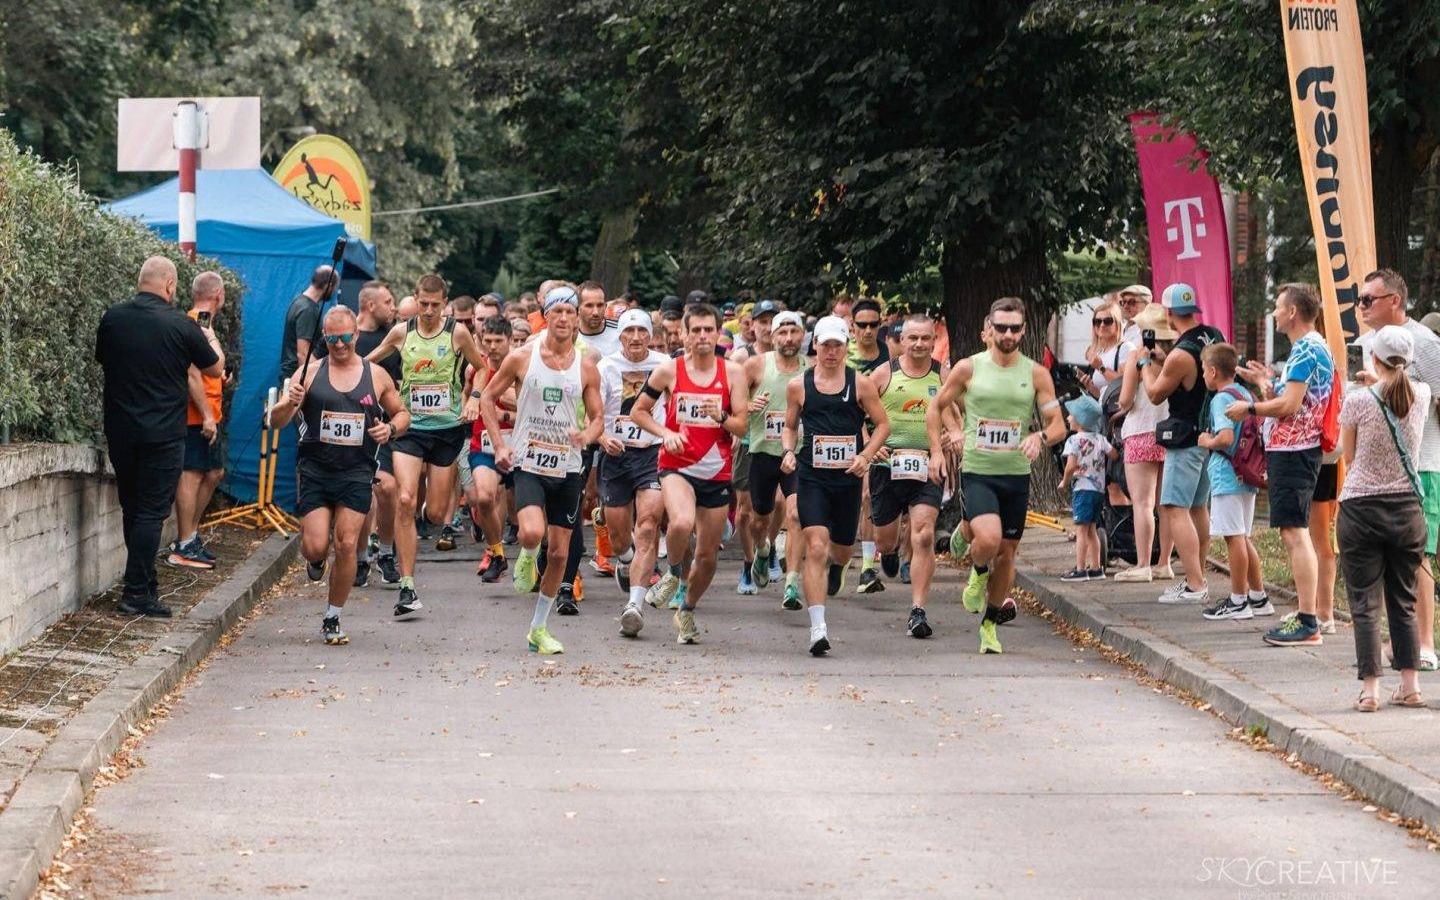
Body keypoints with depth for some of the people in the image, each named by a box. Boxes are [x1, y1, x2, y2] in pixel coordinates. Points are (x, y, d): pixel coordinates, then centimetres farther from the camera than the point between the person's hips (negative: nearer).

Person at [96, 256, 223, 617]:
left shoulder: (112, 319, 1)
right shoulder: (180, 325, -10)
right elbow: (216, 369, 4)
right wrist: (212, 340, 24)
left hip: (120, 431, 5)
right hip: (163, 434, -5)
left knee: (131, 508, 15)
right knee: (152, 512, -1)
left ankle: (145, 583, 21)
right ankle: (136, 591, -5)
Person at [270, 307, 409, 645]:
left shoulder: (377, 376, 7)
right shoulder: (311, 373, 4)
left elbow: (401, 414, 20)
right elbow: (277, 421, 2)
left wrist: (391, 429, -3)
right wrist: (290, 404, -21)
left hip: (356, 474, 0)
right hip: (314, 472, 0)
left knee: (347, 545, -8)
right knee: (315, 547, -11)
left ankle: (332, 620, 7)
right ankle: (316, 560, 29)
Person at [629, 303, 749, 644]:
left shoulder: (733, 372, 1)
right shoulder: (670, 370, -1)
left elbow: (741, 427, -1)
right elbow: (638, 411, 8)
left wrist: (720, 416, -21)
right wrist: (665, 433, -8)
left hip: (717, 472, 2)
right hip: (677, 466, -2)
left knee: (707, 555, 7)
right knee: (682, 523, -33)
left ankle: (687, 610, 33)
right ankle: (675, 573, -1)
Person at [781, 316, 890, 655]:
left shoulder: (861, 385, 1)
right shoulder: (798, 386, 4)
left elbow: (882, 425, 7)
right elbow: (790, 427, 16)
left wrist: (866, 455, -9)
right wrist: (789, 452, -4)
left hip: (848, 477, 1)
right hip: (811, 477, -1)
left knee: (842, 548, 15)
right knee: (815, 548, -15)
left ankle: (837, 566, 57)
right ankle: (818, 629, -18)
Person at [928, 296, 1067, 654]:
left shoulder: (1036, 374, 2)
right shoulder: (969, 368, 0)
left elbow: (1058, 425, 1)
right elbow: (935, 408, 11)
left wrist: (1041, 437, -21)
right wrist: (937, 451, 1)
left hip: (1016, 474, 2)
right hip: (977, 472, -2)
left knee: (1007, 551, 8)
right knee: (988, 537, -25)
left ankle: (990, 622, 27)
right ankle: (978, 571, 10)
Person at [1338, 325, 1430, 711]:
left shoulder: (1358, 401, -12)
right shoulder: (1421, 396, -1)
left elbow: (1349, 457, 3)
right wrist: (1385, 379, 43)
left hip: (1361, 509, -3)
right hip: (1407, 509, 3)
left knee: (1365, 604, 1)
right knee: (1403, 602, 14)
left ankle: (1370, 689, -4)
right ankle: (1410, 685, 12)